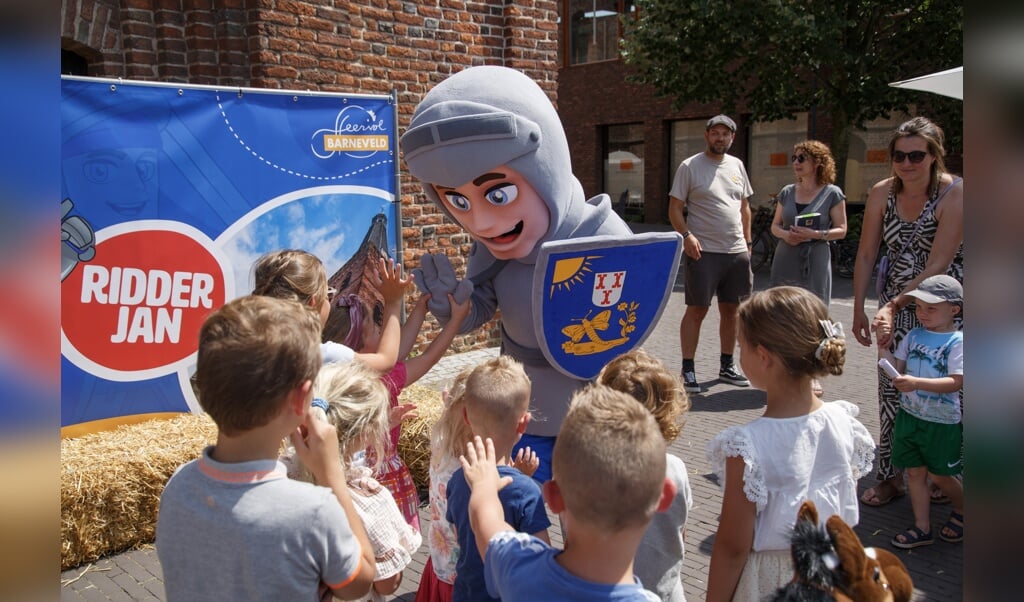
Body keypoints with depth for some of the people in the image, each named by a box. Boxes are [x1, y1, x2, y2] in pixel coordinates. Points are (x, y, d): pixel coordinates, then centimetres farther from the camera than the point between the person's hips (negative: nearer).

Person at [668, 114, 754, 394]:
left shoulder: (736, 165, 13)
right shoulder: (690, 166, -3)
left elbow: (744, 207, 19)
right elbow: (675, 208, -5)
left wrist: (747, 242, 13)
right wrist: (686, 235, -20)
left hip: (736, 252, 6)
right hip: (703, 252, -5)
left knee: (730, 309, 12)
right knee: (697, 310, -2)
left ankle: (727, 366, 25)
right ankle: (688, 370, 6)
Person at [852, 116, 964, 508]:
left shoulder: (954, 195, -17)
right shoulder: (882, 194, -4)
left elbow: (937, 266, -22)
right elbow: (866, 255, 1)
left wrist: (893, 307, -28)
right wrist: (859, 310, -2)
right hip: (895, 304, 3)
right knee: (891, 389, 1)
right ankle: (890, 477, 13)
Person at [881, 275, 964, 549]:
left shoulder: (957, 341, -13)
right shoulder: (913, 335, 3)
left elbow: (956, 382, -21)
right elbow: (897, 368, 6)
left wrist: (916, 383, -31)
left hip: (942, 422, -5)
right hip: (909, 414, 5)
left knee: (939, 475, 10)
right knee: (915, 472, 10)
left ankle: (961, 511, 39)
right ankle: (922, 528, 21)